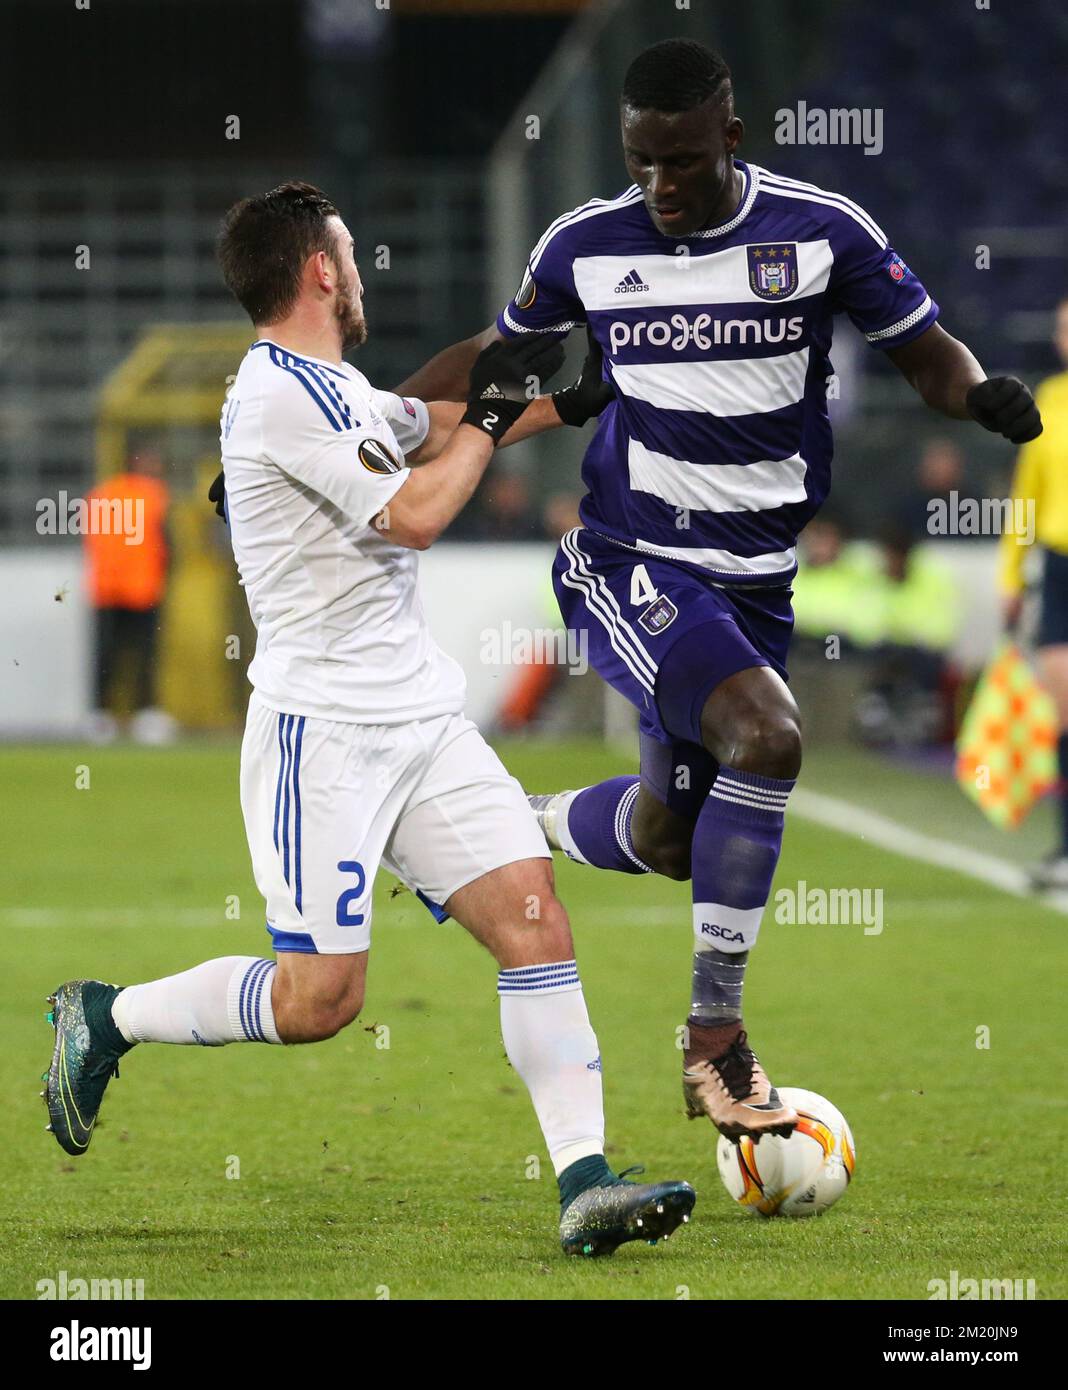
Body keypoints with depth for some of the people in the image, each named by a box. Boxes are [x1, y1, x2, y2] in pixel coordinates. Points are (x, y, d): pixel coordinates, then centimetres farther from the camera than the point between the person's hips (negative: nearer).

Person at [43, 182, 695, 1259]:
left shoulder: (333, 390, 16)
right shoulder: (283, 394, -14)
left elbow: (433, 430, 36)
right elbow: (415, 515, -19)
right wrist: (493, 412, -5)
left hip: (422, 723, 9)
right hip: (322, 730, -9)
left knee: (535, 922, -6)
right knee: (320, 994, -10)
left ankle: (584, 1184, -9)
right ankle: (104, 1020, 12)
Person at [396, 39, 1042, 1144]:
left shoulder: (822, 233, -6)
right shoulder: (586, 245, -4)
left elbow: (924, 352, 3)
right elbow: (489, 359, 12)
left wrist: (978, 393, -21)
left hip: (758, 581, 3)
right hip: (630, 563, -3)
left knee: (668, 839, 9)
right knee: (766, 733, -28)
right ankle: (715, 1041, -17)